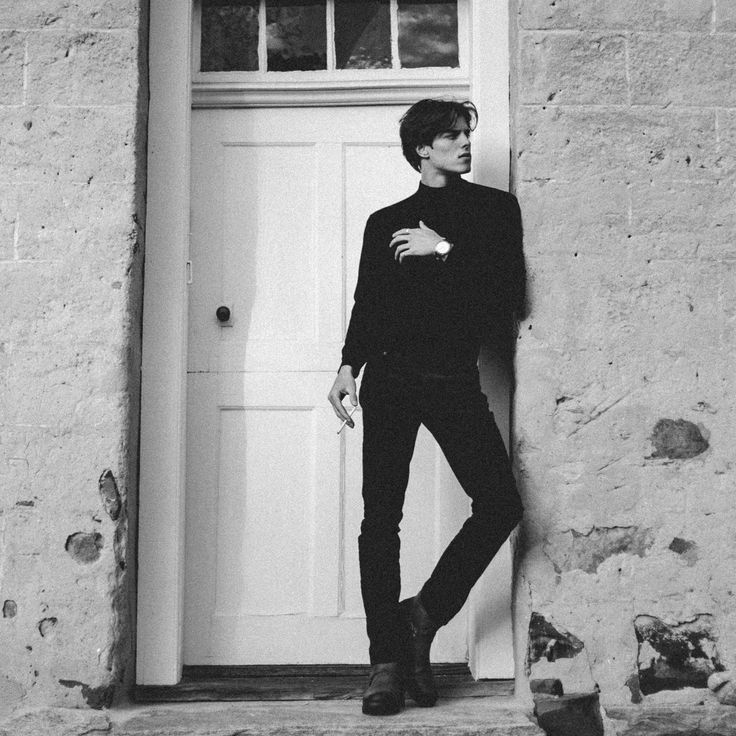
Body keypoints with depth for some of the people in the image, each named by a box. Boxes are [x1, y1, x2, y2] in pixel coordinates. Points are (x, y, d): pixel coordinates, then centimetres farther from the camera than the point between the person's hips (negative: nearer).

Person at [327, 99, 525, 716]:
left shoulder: (495, 209, 13)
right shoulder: (386, 223, 16)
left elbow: (511, 290, 1)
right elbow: (367, 304, 14)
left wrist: (446, 250, -5)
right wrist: (349, 365, 0)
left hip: (456, 379, 0)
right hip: (391, 376, 1)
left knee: (501, 505, -14)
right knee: (380, 518, -6)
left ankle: (424, 613, 5)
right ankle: (387, 660, 1)